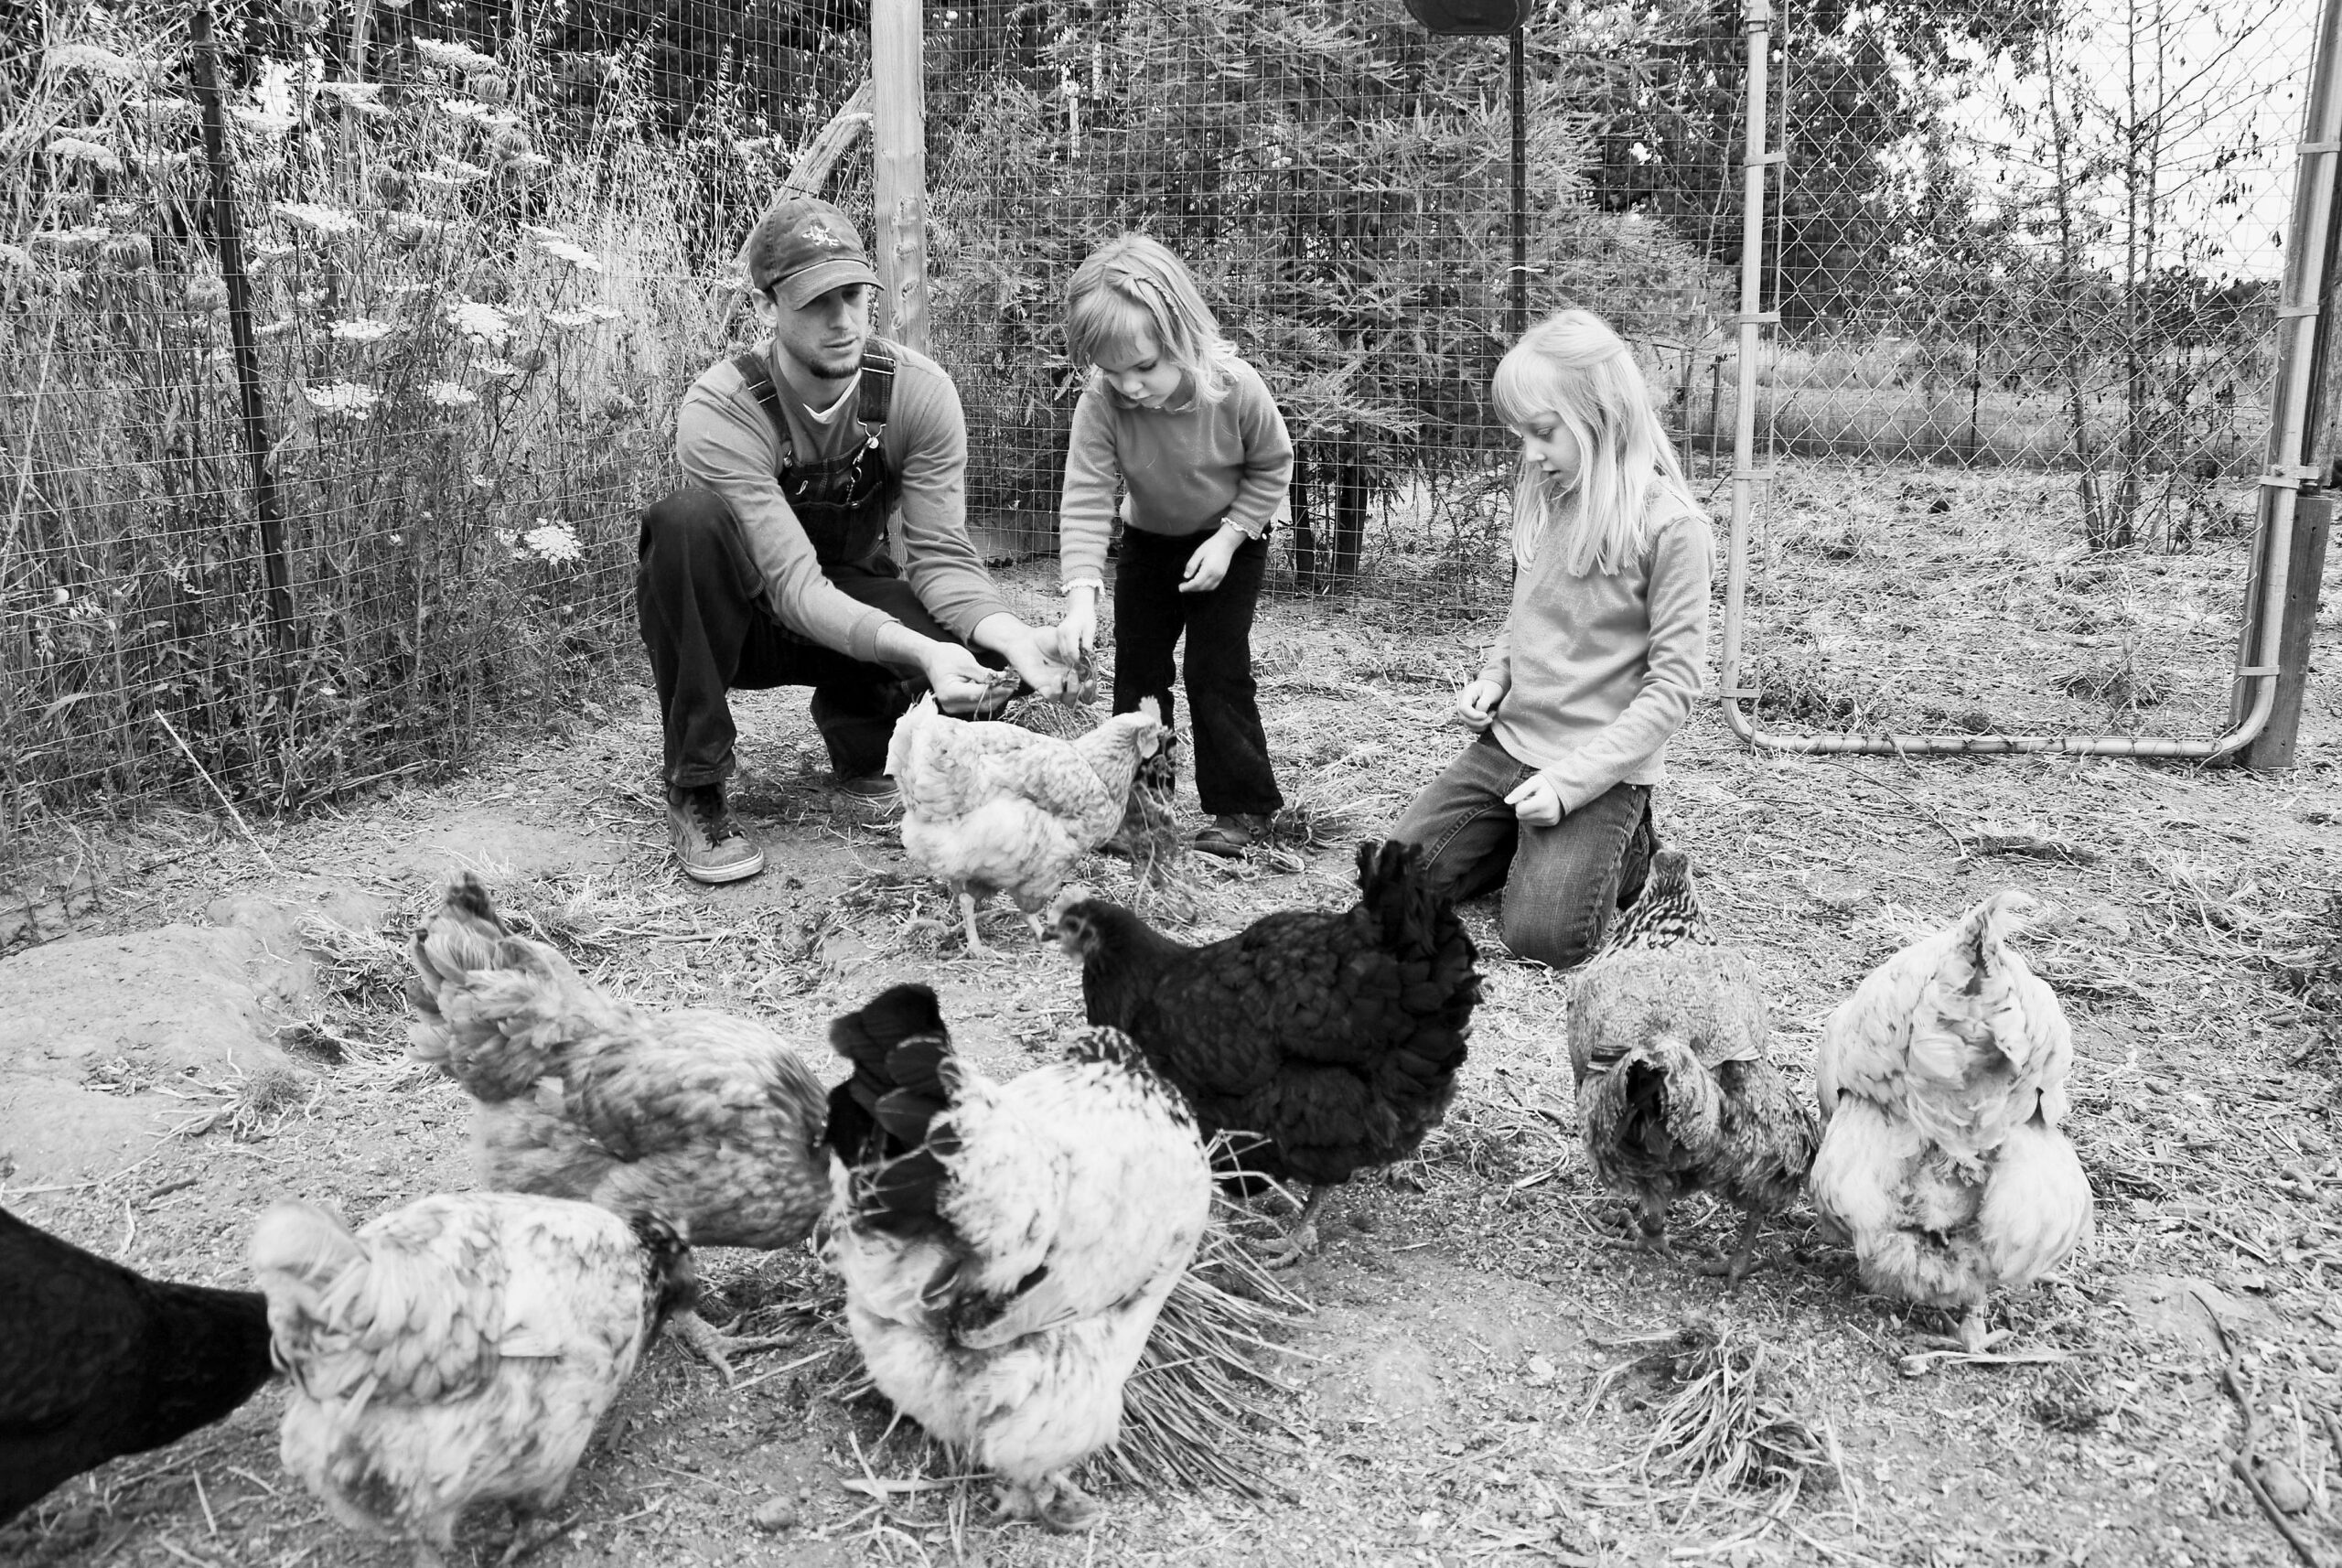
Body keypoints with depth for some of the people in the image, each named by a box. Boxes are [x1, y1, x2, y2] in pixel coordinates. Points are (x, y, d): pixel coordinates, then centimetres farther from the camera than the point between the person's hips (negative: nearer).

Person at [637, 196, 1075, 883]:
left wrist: (1011, 637, -40)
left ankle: (859, 749, 6)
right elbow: (793, 584, -34)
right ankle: (695, 791, -20)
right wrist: (919, 651, -50)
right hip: (736, 620, -2)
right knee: (689, 518, -36)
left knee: (970, 641, -30)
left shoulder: (920, 390, -17)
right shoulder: (720, 410, -27)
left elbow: (942, 555, -19)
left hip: (857, 601, 2)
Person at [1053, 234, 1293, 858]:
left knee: (1217, 671, -7)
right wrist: (1081, 597, -40)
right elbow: (1086, 499, -29)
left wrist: (1228, 538, -19)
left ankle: (1244, 805, 5)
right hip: (1148, 539, 3)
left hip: (1229, 541, -3)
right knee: (1136, 667, 7)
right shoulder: (1101, 403, -29)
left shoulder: (1236, 390, -30)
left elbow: (1271, 467, -12)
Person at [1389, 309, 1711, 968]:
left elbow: (1674, 684, -16)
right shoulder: (1542, 498, 5)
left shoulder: (1670, 524, -16)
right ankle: (1532, 839, 19)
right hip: (1506, 745, 6)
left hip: (1601, 770, -6)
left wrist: (1571, 778, -21)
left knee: (1544, 935, -15)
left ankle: (1623, 846, 13)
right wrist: (1492, 677, 1)